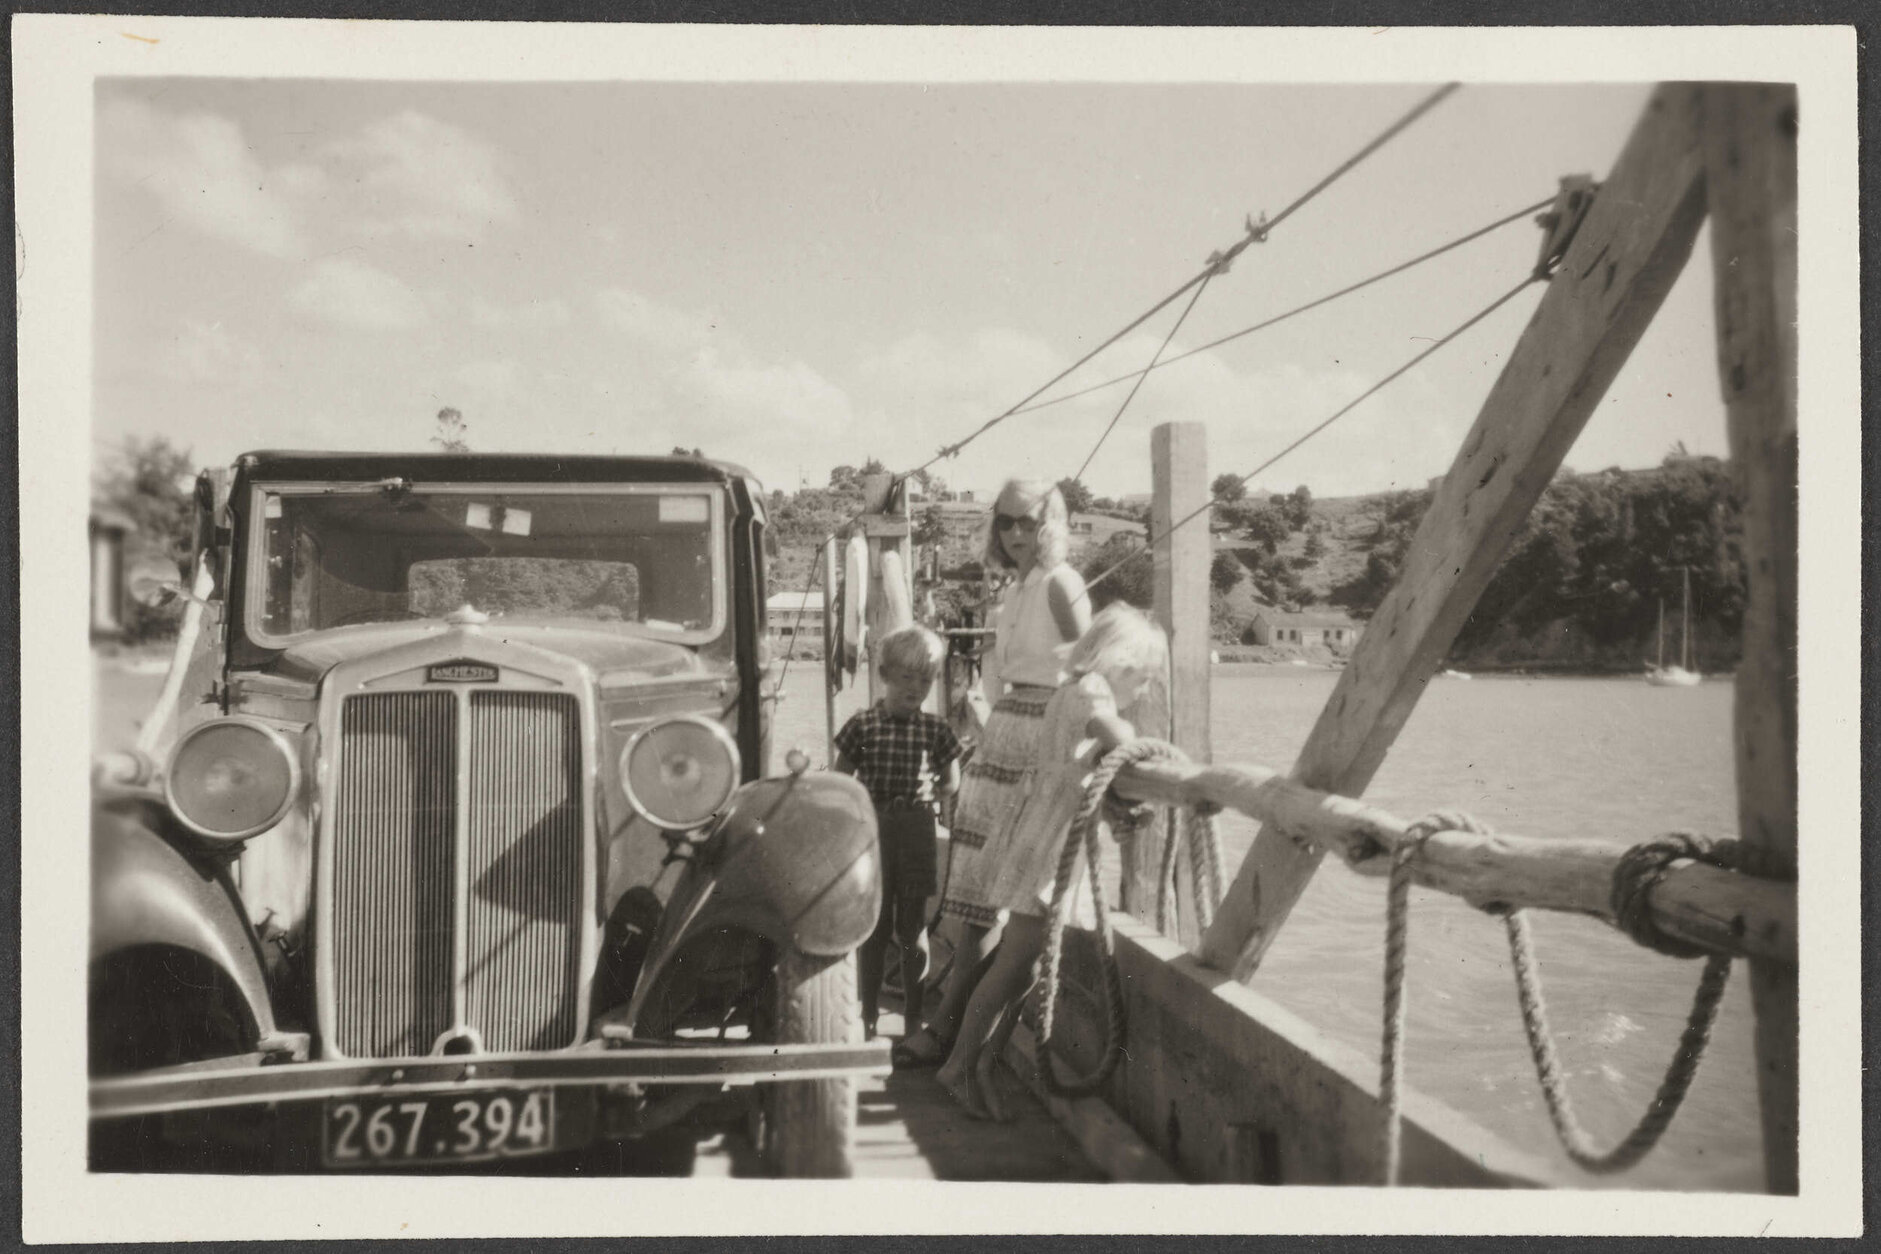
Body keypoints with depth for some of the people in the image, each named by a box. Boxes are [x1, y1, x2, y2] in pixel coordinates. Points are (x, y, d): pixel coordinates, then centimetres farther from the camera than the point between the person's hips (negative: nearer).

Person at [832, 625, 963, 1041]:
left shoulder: (935, 729, 0)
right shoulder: (863, 725, -5)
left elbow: (952, 780, 12)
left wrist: (932, 791, -3)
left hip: (917, 832, 1)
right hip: (872, 831, -1)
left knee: (913, 928, 8)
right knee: (874, 927, 8)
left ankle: (913, 1020, 18)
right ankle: (868, 1018, 19)